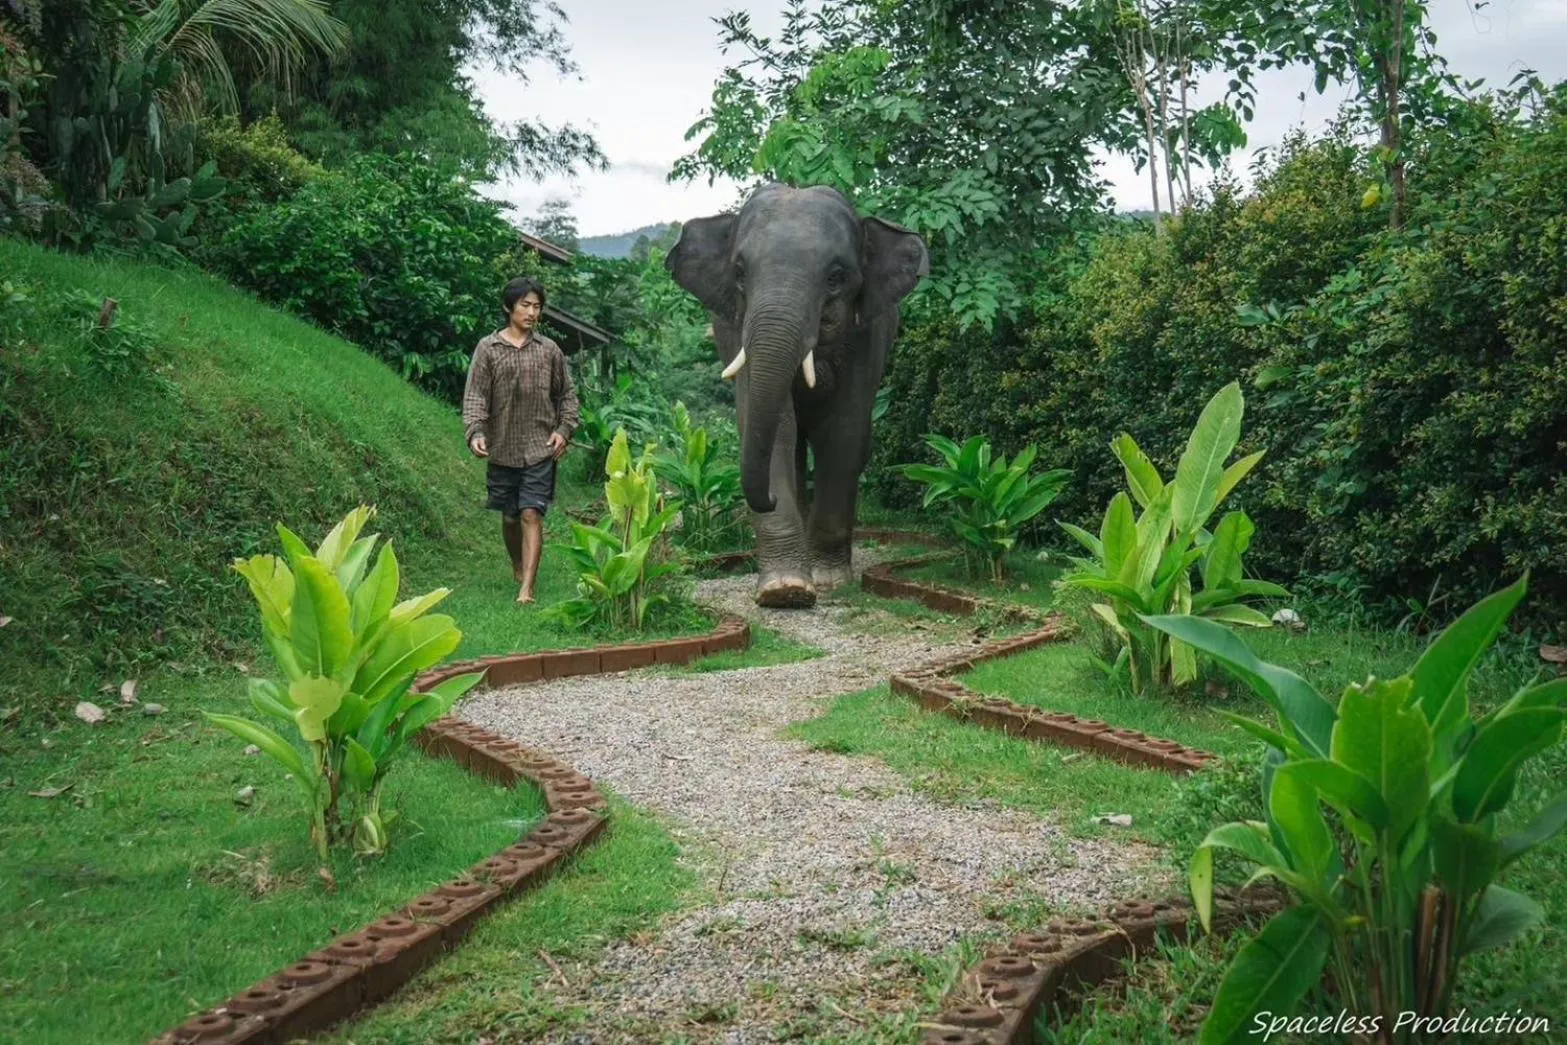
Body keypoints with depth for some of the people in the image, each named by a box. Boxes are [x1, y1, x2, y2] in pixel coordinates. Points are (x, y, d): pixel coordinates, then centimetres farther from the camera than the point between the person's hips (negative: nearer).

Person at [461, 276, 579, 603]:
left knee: (532, 515, -10)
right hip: (502, 450, 1)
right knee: (510, 516, 14)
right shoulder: (488, 348, 0)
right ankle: (518, 566, 40)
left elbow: (567, 394, 12)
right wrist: (475, 432, -20)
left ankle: (527, 590, -12)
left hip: (540, 449, -1)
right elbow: (475, 395, -5)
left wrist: (564, 430, -1)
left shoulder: (549, 350, 4)